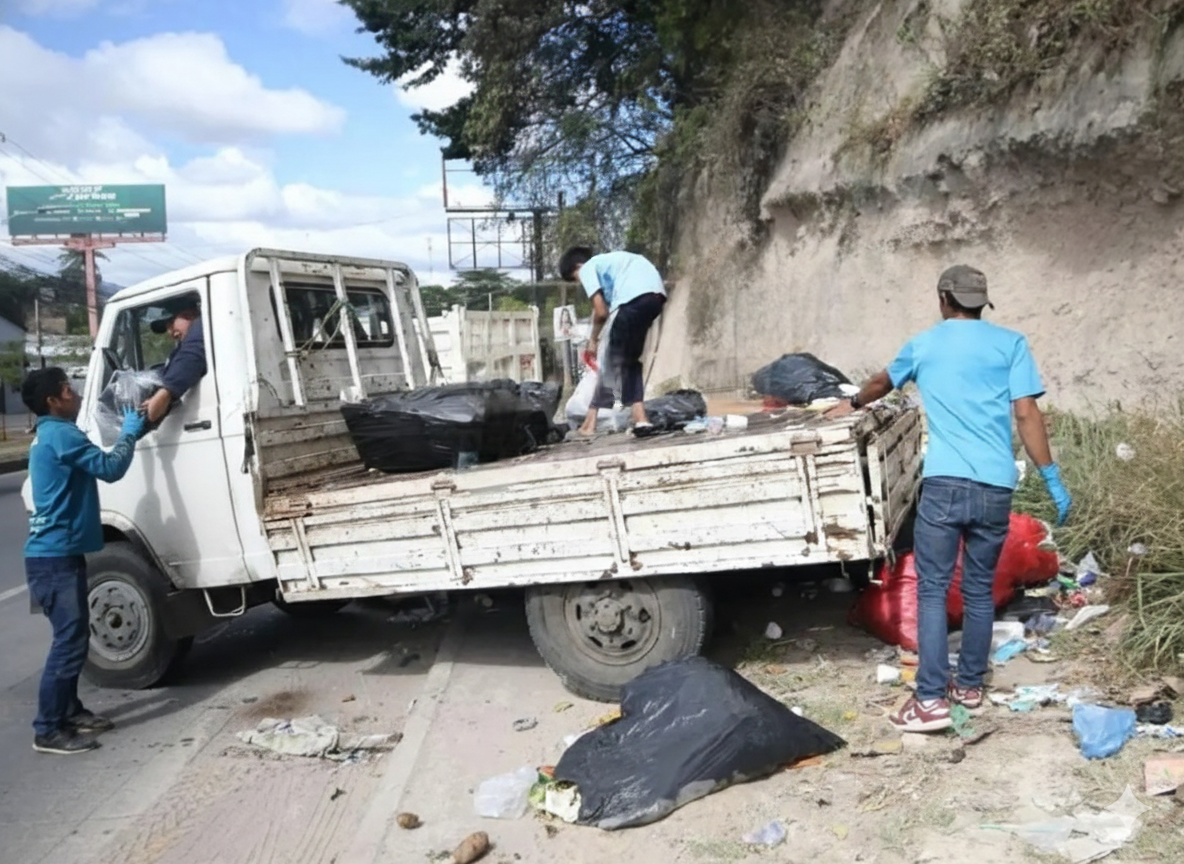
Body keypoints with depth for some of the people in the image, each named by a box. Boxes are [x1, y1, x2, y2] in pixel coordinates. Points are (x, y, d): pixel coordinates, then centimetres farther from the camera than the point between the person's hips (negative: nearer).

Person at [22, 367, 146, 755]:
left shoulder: (51, 435, 17)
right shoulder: (60, 435, -16)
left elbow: (96, 465, 25)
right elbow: (110, 467, -20)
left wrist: (129, 431, 18)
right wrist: (129, 432, -5)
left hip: (56, 554, 11)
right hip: (55, 557, -11)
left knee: (72, 637, 17)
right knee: (70, 642, -7)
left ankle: (70, 712, 28)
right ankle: (48, 731, 0)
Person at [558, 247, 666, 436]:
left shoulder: (588, 268, 14)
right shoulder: (609, 261, 36)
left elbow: (601, 312, 5)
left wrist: (593, 339, 20)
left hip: (634, 296, -7)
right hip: (656, 294, 7)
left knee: (610, 359, 4)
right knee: (629, 358, 17)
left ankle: (592, 422, 8)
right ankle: (640, 418, 9)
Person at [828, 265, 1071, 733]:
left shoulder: (923, 344, 13)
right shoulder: (1011, 343, 7)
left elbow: (881, 383, 32)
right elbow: (1027, 415, -2)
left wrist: (852, 404, 52)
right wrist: (1052, 479, 2)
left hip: (944, 482, -1)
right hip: (995, 486, 2)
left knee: (932, 589, 1)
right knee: (980, 589, 14)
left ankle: (932, 700, -4)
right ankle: (970, 685, 26)